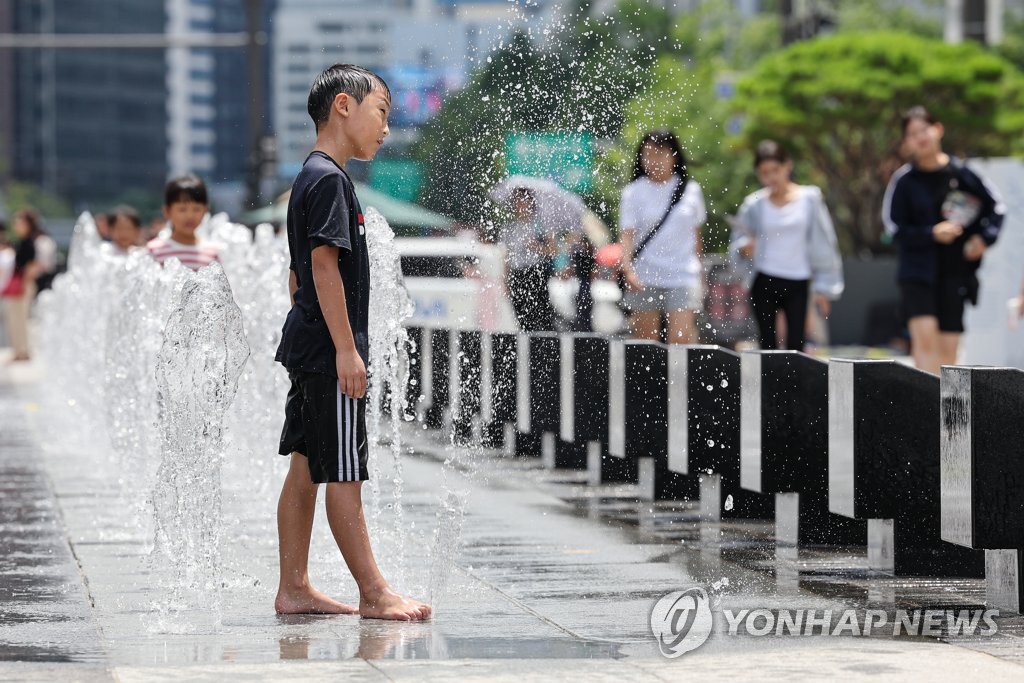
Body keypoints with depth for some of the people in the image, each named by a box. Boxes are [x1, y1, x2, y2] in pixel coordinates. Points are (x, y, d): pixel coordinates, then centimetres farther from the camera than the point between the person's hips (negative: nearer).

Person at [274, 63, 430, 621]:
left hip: (306, 345, 10)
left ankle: (293, 588, 14)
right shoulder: (329, 179, -14)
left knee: (306, 466, 11)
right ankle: (374, 594, -4)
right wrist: (346, 348, -21)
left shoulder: (310, 178, 17)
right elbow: (324, 266, -20)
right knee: (343, 473, -7)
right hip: (328, 349, -10)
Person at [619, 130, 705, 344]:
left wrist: (700, 278, 16)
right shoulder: (633, 192, 1)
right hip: (643, 280, 0)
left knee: (681, 339, -15)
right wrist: (627, 268, -23)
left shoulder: (691, 190, 6)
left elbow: (696, 235, 13)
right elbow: (627, 235, -6)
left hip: (683, 278, 0)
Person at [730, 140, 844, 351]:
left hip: (798, 285, -1)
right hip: (764, 283, 1)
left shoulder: (809, 199, 2)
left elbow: (822, 244, 4)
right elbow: (737, 241, 11)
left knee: (796, 346, -8)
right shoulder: (754, 205, 3)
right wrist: (744, 248, -14)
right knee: (768, 344, 2)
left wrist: (823, 288, 1)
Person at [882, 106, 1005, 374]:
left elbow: (996, 205, 12)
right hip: (918, 271, -2)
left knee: (948, 347, 3)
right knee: (925, 334, -19)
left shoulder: (961, 173, 1)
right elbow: (895, 228, -3)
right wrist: (932, 234, -16)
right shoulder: (904, 180, -3)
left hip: (955, 271, 2)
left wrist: (985, 238, -3)